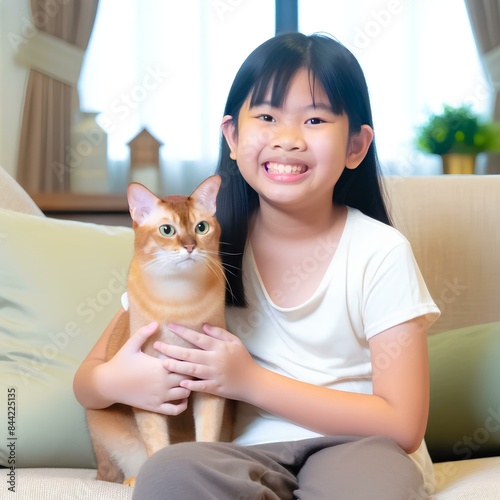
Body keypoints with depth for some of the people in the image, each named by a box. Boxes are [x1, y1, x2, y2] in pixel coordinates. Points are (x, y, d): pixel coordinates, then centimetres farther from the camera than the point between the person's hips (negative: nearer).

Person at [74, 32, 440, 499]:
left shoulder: (380, 253, -7)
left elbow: (402, 425, -9)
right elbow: (86, 378, 3)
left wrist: (251, 381, -15)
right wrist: (115, 382, -23)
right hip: (253, 454, 3)